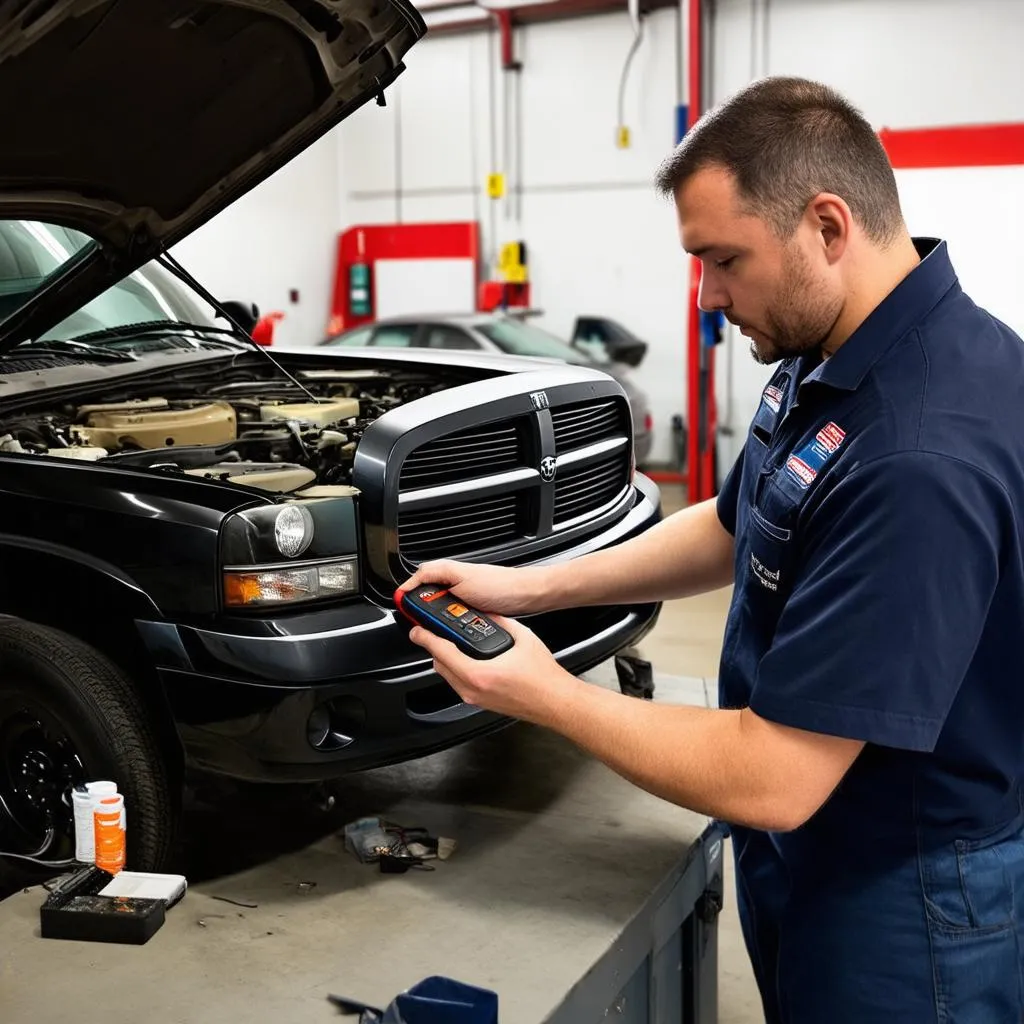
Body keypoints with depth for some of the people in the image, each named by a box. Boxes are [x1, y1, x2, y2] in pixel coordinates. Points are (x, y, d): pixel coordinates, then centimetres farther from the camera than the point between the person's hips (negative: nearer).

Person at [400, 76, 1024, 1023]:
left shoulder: (923, 455, -34)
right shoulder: (827, 357, -2)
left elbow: (771, 783, -32)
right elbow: (731, 528, 13)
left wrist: (544, 694, -19)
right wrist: (531, 587, 4)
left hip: (900, 916, -8)